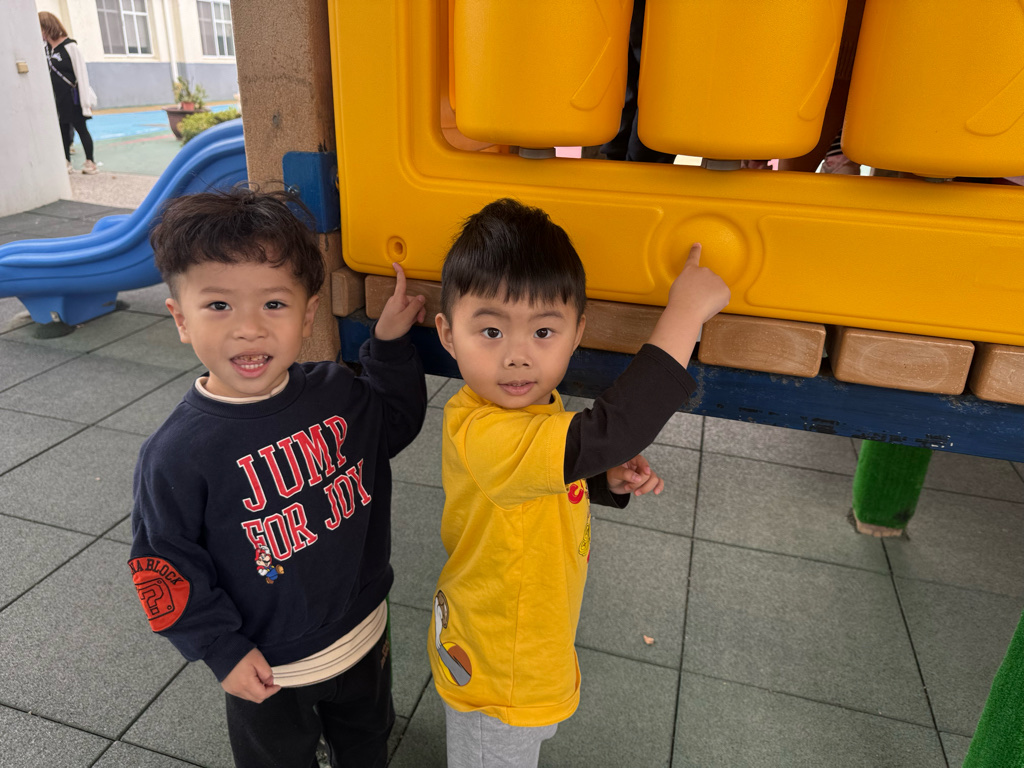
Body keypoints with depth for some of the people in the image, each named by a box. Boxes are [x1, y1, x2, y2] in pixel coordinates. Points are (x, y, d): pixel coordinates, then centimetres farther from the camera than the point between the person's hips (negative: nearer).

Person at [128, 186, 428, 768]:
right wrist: (223, 651, -10)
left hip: (364, 633, 4)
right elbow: (163, 565, -14)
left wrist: (391, 343, -8)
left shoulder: (339, 392, -14)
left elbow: (396, 424, 5)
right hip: (268, 666, -3)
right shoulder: (178, 453, -25)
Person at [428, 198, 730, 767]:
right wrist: (685, 311, -43)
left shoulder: (533, 407, -9)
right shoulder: (481, 434, -39)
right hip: (496, 681, -7)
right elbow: (608, 433, -51)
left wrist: (610, 481, -13)